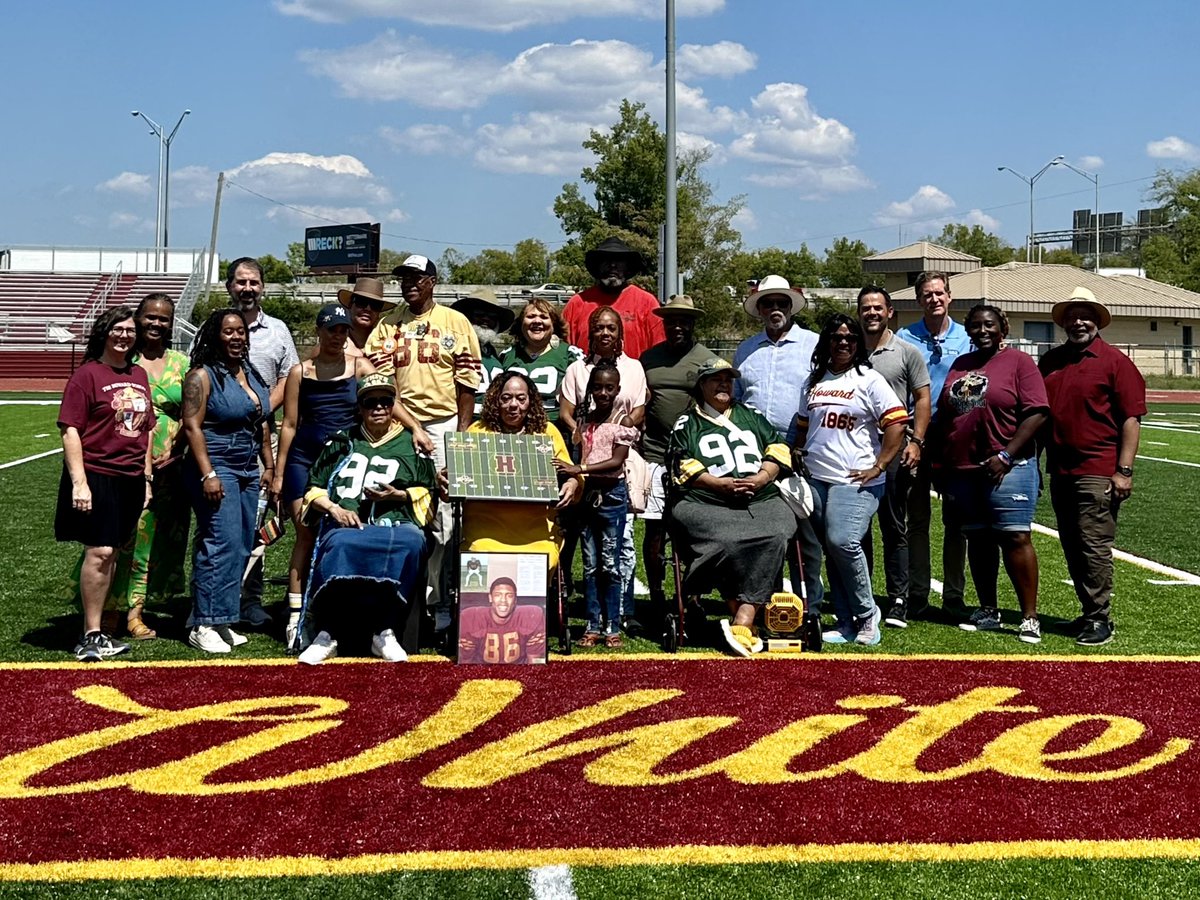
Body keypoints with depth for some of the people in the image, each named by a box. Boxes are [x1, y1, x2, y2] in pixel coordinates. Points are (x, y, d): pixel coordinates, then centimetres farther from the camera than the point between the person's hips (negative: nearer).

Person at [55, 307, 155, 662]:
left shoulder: (139, 375, 13)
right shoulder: (87, 374, -6)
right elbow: (70, 430, -11)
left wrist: (147, 478, 17)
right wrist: (78, 482, -17)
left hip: (130, 479, 7)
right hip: (96, 476, -6)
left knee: (111, 554, 11)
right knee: (99, 552, -9)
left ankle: (96, 634, 19)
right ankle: (91, 635, 0)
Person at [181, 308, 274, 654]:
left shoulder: (252, 375, 16)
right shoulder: (203, 376, -6)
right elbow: (192, 427, -13)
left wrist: (269, 466, 15)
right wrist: (208, 474, -20)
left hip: (248, 472, 8)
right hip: (216, 471, -8)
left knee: (242, 548, 6)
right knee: (223, 544, -14)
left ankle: (221, 621, 12)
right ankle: (203, 625, -9)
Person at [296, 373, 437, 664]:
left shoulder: (410, 444, 22)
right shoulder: (341, 443, 25)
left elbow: (426, 495, 21)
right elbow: (314, 489, 21)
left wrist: (398, 494, 1)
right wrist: (334, 508, 0)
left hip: (395, 522, 0)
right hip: (346, 524, 0)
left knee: (412, 541, -38)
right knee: (340, 545, -38)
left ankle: (384, 632, -32)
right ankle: (328, 635, -32)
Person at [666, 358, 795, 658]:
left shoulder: (752, 415, 28)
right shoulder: (687, 425, 19)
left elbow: (779, 449, 19)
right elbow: (684, 467, 5)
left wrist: (761, 478, -1)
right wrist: (721, 484, -10)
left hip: (762, 501, 2)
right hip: (706, 506, -2)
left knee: (774, 538, -31)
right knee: (727, 543, -35)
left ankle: (741, 625, -36)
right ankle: (748, 620, -26)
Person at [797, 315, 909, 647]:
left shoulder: (869, 380, -1)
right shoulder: (814, 381, 16)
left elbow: (896, 423, -8)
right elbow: (803, 427, 23)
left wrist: (879, 467, -13)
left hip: (855, 480, -6)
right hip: (815, 479, 6)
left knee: (842, 540, -21)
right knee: (831, 549, 6)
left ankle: (867, 613, -3)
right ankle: (846, 623, 14)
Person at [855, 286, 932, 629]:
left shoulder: (907, 352, 3)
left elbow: (922, 399, 2)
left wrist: (915, 441, -8)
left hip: (894, 448, -3)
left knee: (894, 528, 2)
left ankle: (898, 600, 6)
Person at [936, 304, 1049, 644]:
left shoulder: (1018, 362, -2)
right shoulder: (959, 366, 16)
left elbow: (1036, 413, -10)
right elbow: (942, 416, 19)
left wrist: (1005, 456, -16)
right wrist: (942, 462, 13)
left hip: (1006, 468, -6)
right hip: (962, 469, 6)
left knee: (1014, 538, -8)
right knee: (977, 539, 11)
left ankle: (1029, 617, -4)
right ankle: (987, 611, 20)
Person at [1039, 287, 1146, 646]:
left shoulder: (1114, 361, -4)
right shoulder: (1050, 361, 13)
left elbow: (1132, 417, -8)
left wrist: (1124, 471, -13)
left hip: (1098, 472, -6)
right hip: (1060, 470, 6)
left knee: (1094, 545, -6)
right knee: (1072, 548, 11)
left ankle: (1099, 619, 1)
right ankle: (1090, 612, 22)